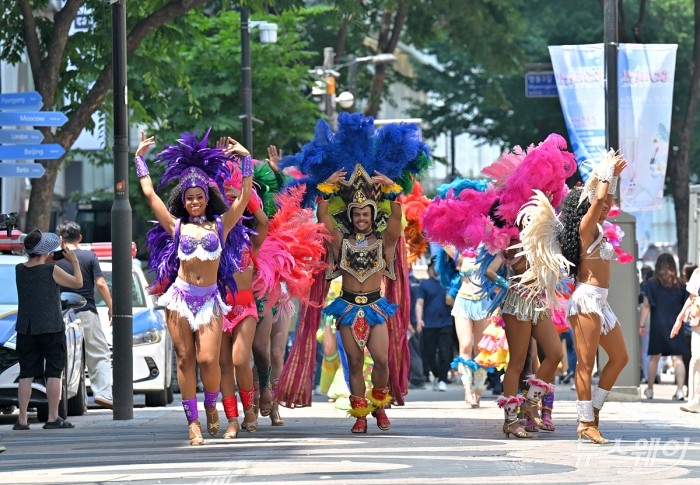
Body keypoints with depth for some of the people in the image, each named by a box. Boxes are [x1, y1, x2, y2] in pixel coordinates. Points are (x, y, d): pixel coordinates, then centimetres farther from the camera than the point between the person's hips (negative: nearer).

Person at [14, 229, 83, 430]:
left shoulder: (19, 270, 0)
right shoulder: (52, 270, -12)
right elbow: (77, 283, 0)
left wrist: (49, 260, 18)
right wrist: (74, 261, 11)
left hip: (26, 329, 4)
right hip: (51, 329, -4)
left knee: (26, 375, 6)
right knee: (54, 373, 4)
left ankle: (22, 419, 3)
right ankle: (53, 418, 3)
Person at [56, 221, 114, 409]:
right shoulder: (89, 257, -1)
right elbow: (100, 283, -6)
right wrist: (111, 307, 2)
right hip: (87, 312, -1)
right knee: (100, 355, 3)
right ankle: (103, 392, -12)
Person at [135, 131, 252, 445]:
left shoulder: (220, 225, 10)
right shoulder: (176, 227, 10)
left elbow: (245, 195, 5)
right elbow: (149, 194, 11)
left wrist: (246, 159, 2)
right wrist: (140, 159, 15)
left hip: (209, 299, -1)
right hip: (180, 297, 1)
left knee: (208, 359, -12)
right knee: (185, 359, 0)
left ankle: (211, 406, 16)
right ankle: (192, 421, 4)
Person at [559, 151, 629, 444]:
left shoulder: (596, 229, 16)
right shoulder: (586, 227, -9)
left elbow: (605, 203, 33)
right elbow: (599, 199, -20)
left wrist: (613, 177, 26)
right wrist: (606, 173, -5)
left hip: (600, 302, 10)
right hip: (587, 299, -10)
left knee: (620, 357, 12)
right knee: (586, 363, -8)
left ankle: (593, 410, 16)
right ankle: (586, 423, -7)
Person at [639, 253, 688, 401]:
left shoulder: (652, 284, -2)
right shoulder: (679, 285, 0)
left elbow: (646, 306, -4)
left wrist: (642, 325, -1)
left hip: (657, 326, 0)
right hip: (675, 326, 0)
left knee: (654, 357, 14)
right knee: (677, 358, -3)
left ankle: (650, 389, 25)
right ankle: (680, 390, -15)